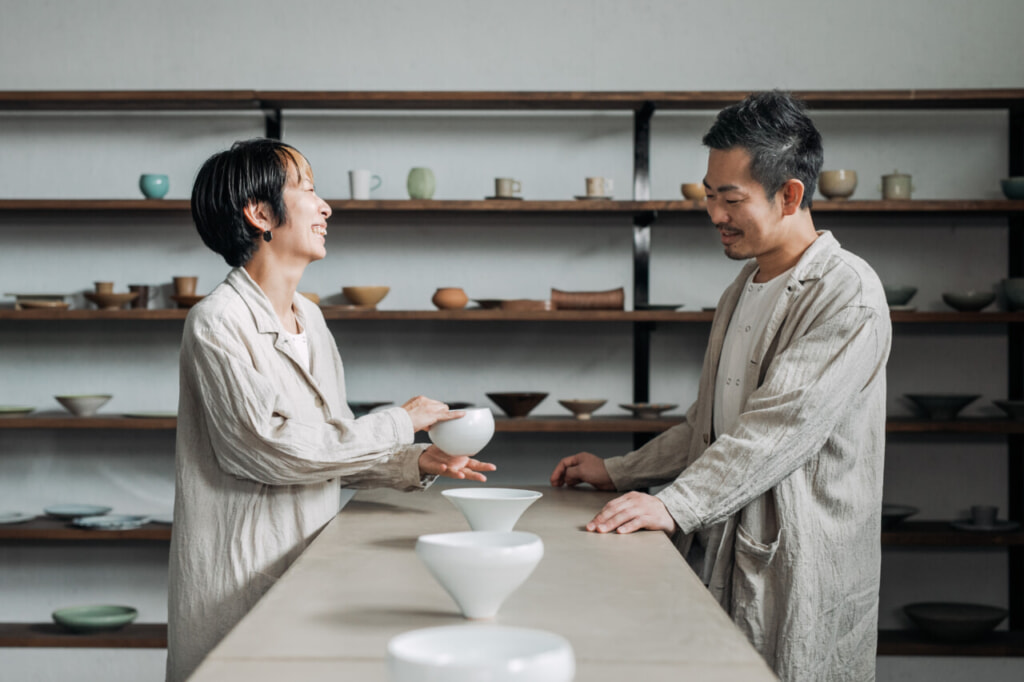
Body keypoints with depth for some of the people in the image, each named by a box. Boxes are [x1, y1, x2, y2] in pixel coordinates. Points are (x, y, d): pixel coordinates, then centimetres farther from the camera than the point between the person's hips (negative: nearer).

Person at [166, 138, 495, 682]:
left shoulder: (309, 318, 13)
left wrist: (416, 463, 2)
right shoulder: (217, 322, -12)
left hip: (308, 558, 7)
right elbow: (271, 448, -21)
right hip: (238, 572, -7)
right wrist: (398, 424, -13)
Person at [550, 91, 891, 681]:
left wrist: (675, 505, -26)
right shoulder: (744, 290, 17)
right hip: (723, 555, 7)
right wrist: (618, 474, 18)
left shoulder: (847, 294, -11)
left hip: (801, 571, -7)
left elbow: (781, 425, -21)